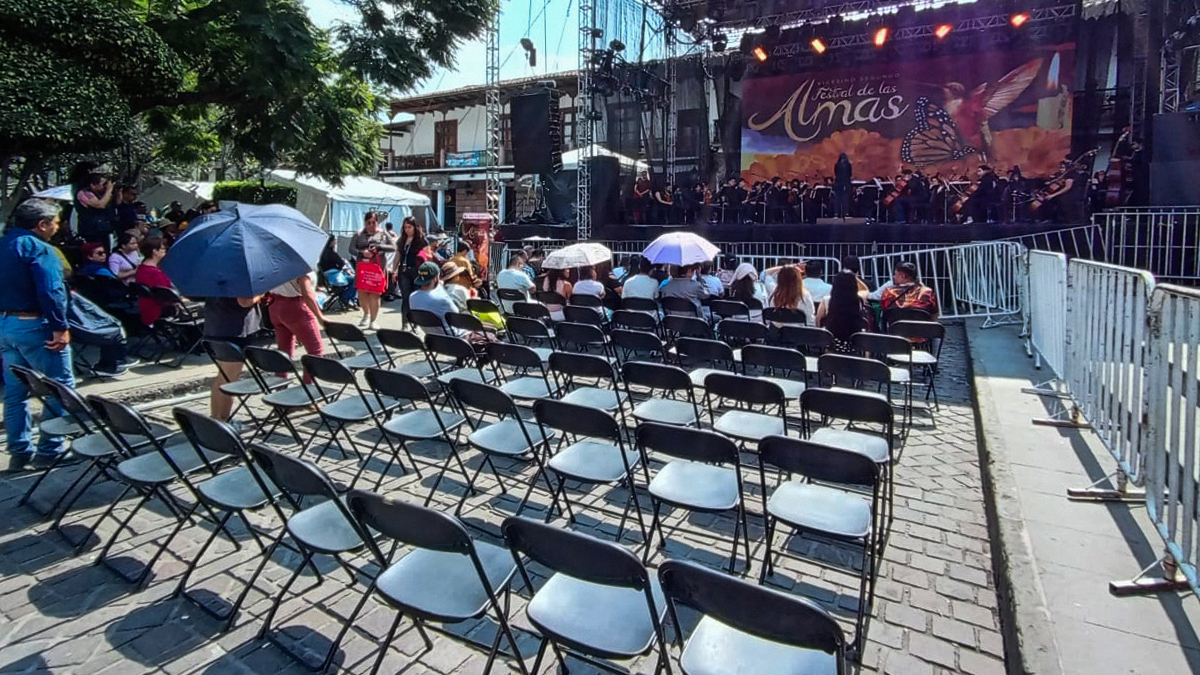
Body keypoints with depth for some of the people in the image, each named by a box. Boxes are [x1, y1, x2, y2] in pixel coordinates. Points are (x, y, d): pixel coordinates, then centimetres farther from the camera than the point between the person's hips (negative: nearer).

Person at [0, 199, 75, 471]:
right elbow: (51, 291, -24)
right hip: (34, 325, -9)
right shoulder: (37, 248, -14)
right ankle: (49, 450, 2)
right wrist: (60, 327, -23)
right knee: (60, 387, 0)